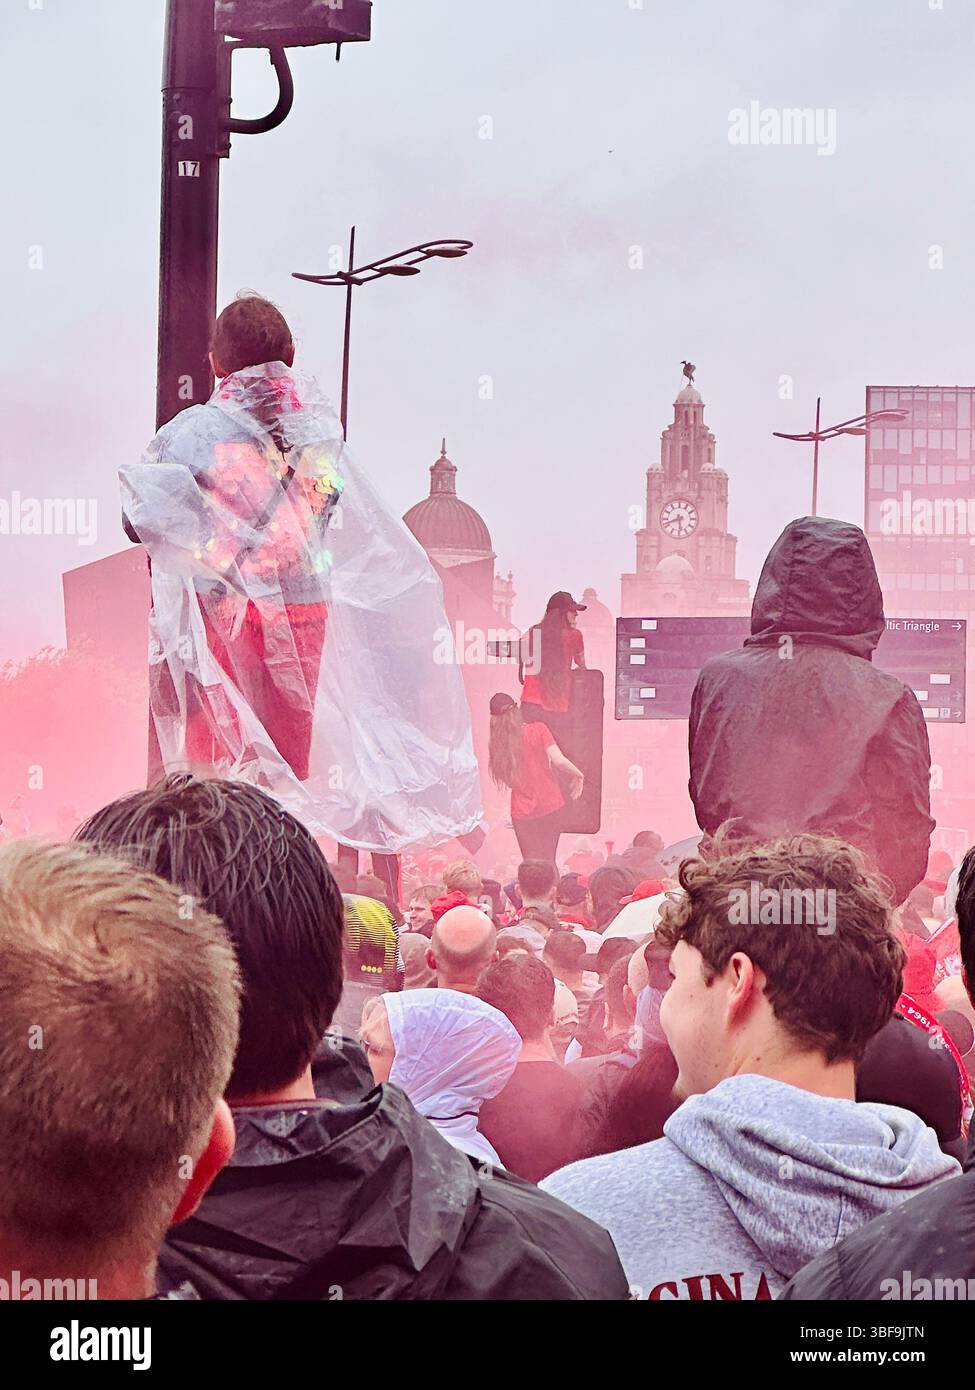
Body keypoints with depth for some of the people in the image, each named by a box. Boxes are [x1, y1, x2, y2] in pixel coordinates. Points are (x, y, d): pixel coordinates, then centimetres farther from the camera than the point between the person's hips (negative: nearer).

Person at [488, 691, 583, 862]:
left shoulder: (496, 744, -4)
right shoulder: (538, 730, -10)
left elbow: (508, 779, 0)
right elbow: (559, 761, -17)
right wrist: (577, 775, 0)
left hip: (522, 813, 1)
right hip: (551, 806, -1)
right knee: (548, 862, 14)